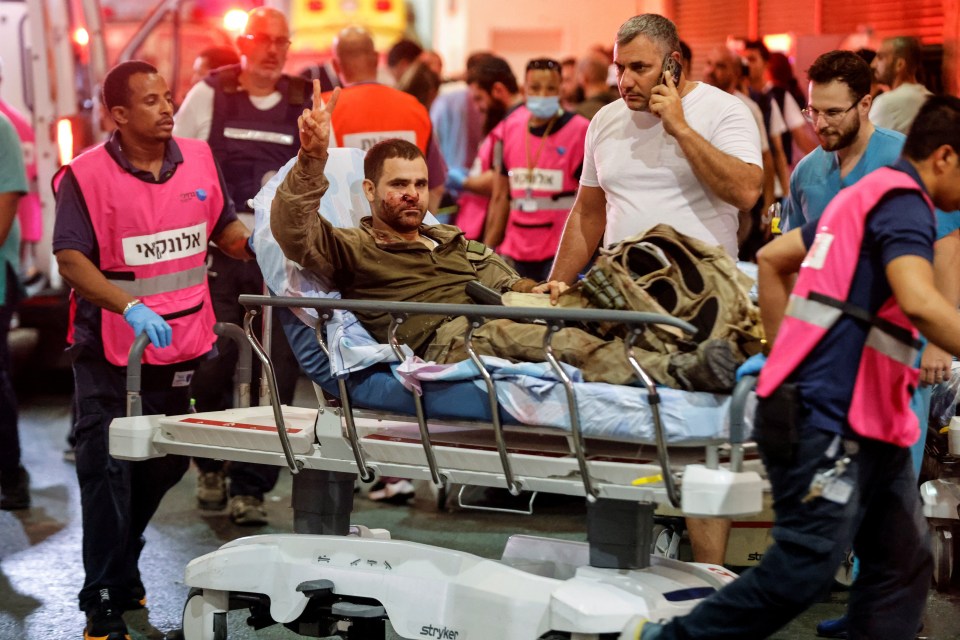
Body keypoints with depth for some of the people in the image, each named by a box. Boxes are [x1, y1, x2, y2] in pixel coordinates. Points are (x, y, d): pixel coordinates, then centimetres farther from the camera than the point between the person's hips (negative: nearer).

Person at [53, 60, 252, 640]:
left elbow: (224, 229, 18)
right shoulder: (87, 175, -12)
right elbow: (71, 260, -17)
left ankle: (123, 568, 38)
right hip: (112, 352, -6)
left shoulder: (199, 160, 5)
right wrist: (131, 307, -30)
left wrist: (254, 243, -4)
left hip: (183, 346, 6)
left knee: (165, 464, 17)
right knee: (108, 471, -2)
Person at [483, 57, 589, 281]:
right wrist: (486, 252, 12)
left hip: (561, 253, -4)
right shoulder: (509, 128, 10)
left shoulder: (579, 131, -3)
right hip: (515, 252, 4)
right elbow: (500, 198, 15)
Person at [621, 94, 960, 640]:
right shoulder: (904, 201, -11)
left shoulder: (867, 196, 19)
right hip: (826, 416, -11)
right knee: (806, 567, -8)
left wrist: (786, 350, 23)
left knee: (904, 563, 10)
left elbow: (772, 258, 25)